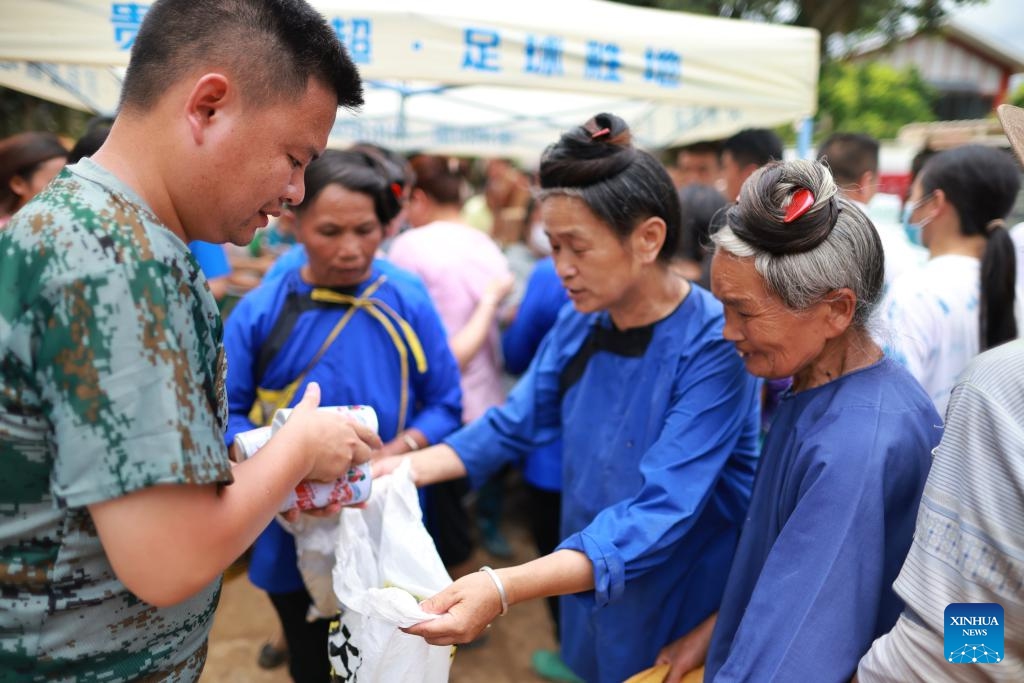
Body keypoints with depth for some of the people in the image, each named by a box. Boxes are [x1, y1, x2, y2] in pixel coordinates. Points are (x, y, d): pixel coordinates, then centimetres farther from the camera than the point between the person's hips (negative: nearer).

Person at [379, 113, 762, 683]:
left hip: (686, 618, -5)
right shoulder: (579, 323, -6)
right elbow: (513, 426, 2)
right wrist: (406, 468, -11)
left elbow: (660, 513, -32)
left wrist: (505, 588, -42)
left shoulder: (715, 344, -25)